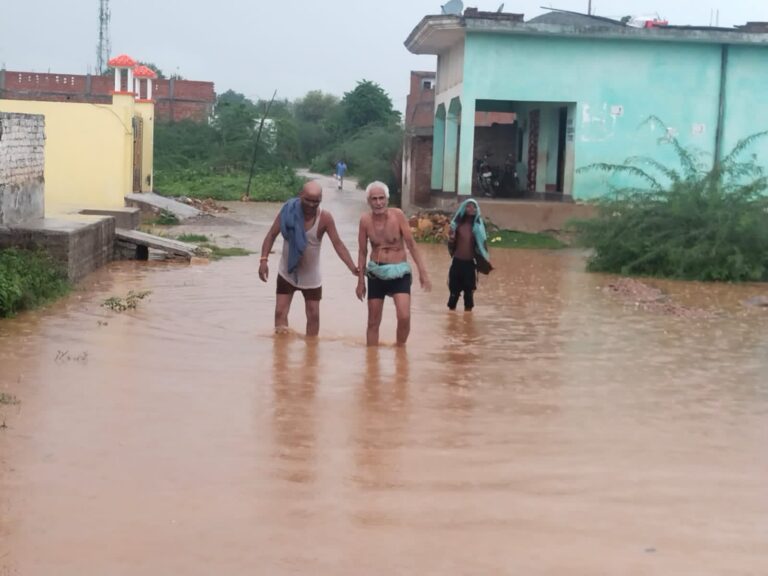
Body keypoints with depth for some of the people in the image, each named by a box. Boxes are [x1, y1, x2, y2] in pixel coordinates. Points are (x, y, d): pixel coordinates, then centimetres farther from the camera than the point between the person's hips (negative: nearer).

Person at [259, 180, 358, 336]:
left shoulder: (325, 218, -21)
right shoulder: (289, 210, -18)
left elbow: (337, 244, -20)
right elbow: (272, 235, -10)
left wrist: (352, 267, -32)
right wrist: (264, 260, -20)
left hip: (311, 276, 0)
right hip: (287, 273, 0)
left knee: (313, 315, 8)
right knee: (280, 312, -2)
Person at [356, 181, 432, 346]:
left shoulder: (398, 215, -12)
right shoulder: (365, 220, -6)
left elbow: (411, 244, -9)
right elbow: (362, 252, 3)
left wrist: (422, 271, -11)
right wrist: (360, 280, 5)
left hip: (399, 272, -2)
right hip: (376, 274, 2)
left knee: (404, 317, -17)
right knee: (373, 322, 8)